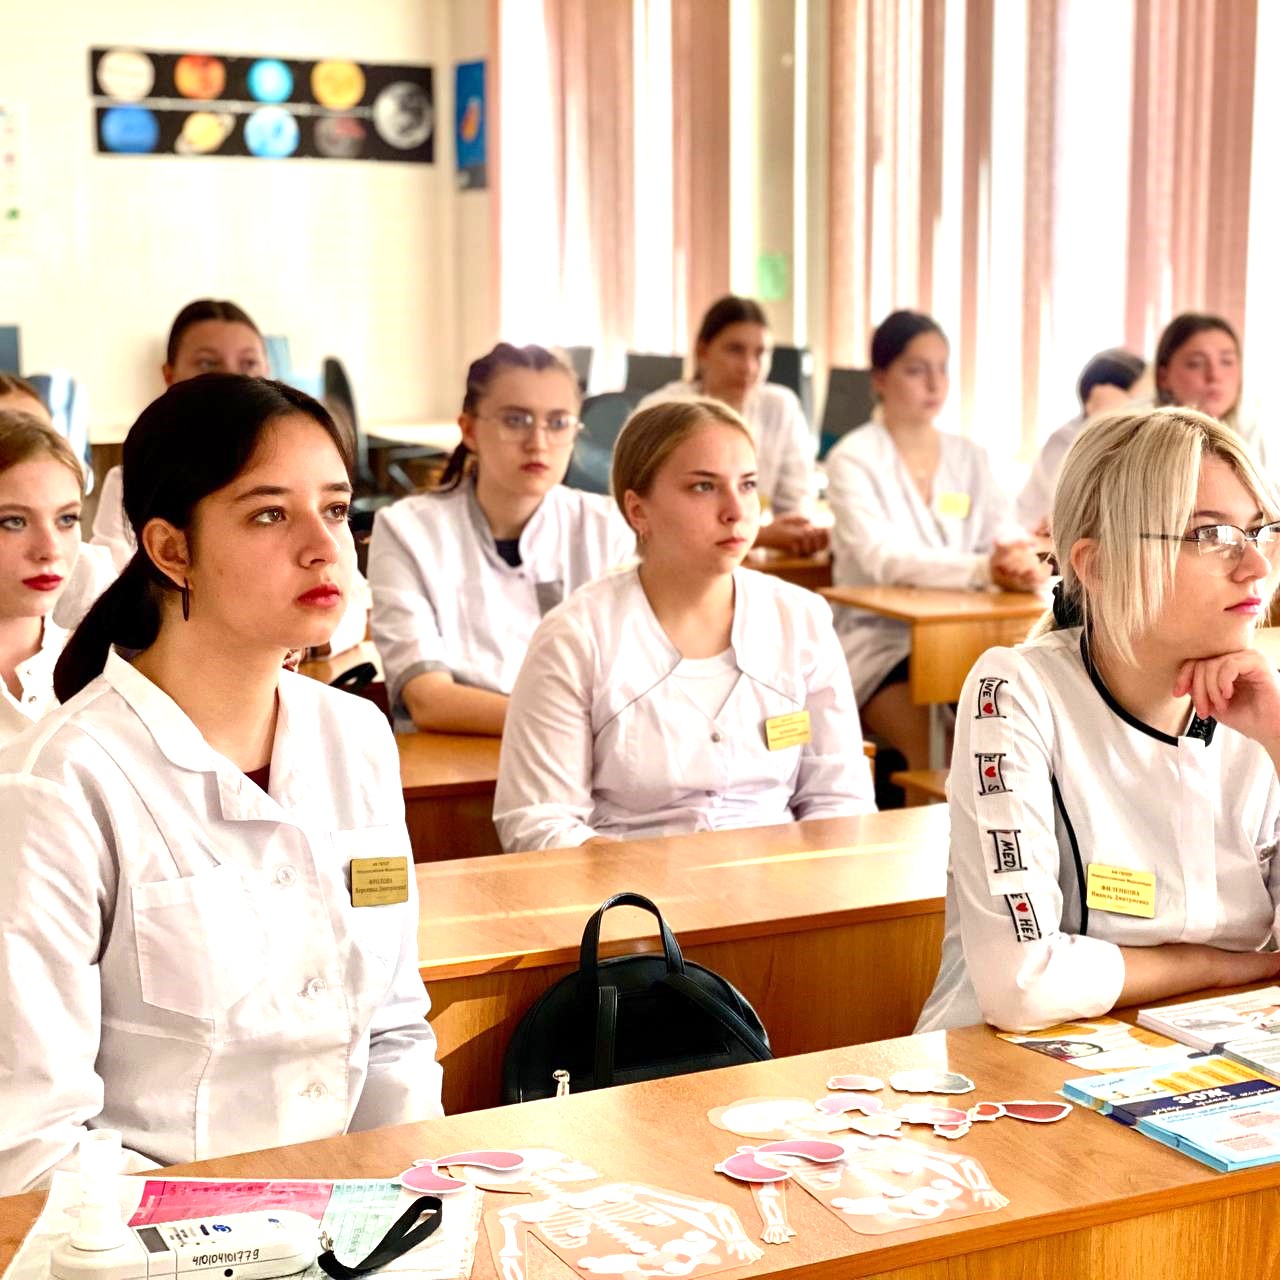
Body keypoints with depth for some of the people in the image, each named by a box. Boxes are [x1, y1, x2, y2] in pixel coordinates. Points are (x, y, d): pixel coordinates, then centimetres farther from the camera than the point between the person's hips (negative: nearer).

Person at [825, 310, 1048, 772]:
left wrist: (1020, 561, -28)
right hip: (878, 644, -5)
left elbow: (1007, 537, -2)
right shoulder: (853, 459, -6)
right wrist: (983, 569, -37)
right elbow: (880, 559, -22)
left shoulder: (970, 458, 11)